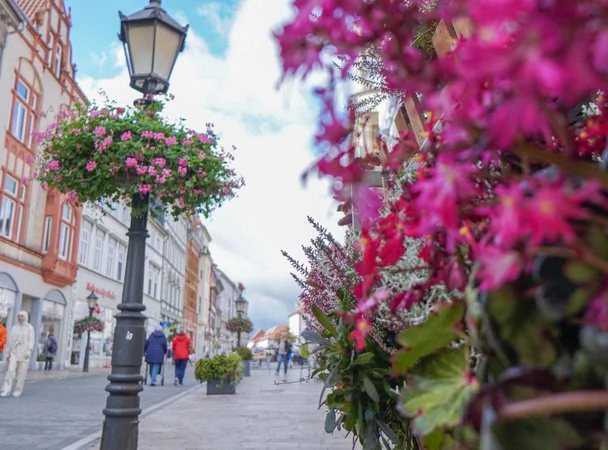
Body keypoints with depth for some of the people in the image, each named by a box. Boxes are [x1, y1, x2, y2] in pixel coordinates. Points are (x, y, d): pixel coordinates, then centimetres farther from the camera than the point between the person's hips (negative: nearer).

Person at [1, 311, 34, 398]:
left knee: (21, 372, -1)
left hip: (24, 353, -3)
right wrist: (9, 353, 10)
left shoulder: (30, 328, 0)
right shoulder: (14, 327, 11)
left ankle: (18, 390, 8)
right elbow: (11, 341, 13)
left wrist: (29, 352, -18)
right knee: (10, 370, -11)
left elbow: (31, 341, -6)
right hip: (14, 352, 3)